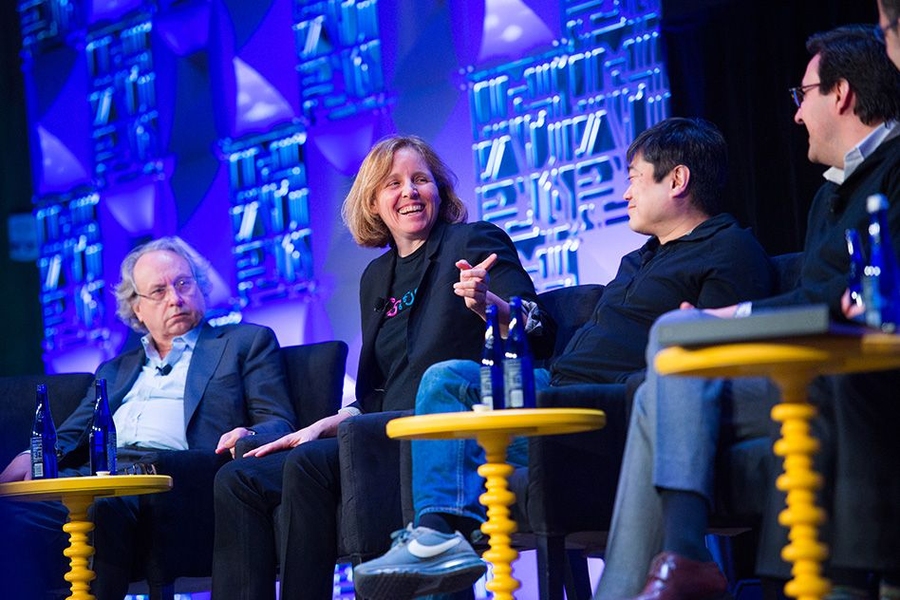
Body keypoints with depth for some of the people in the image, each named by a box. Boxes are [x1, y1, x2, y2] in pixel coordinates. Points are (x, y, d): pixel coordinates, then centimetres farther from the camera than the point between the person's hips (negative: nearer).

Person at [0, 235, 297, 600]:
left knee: (102, 506, -40)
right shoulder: (115, 371, 36)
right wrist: (34, 457, 1)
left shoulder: (246, 342, 22)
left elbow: (279, 423, 11)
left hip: (170, 475, -4)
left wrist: (247, 437, -14)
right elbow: (71, 435, 26)